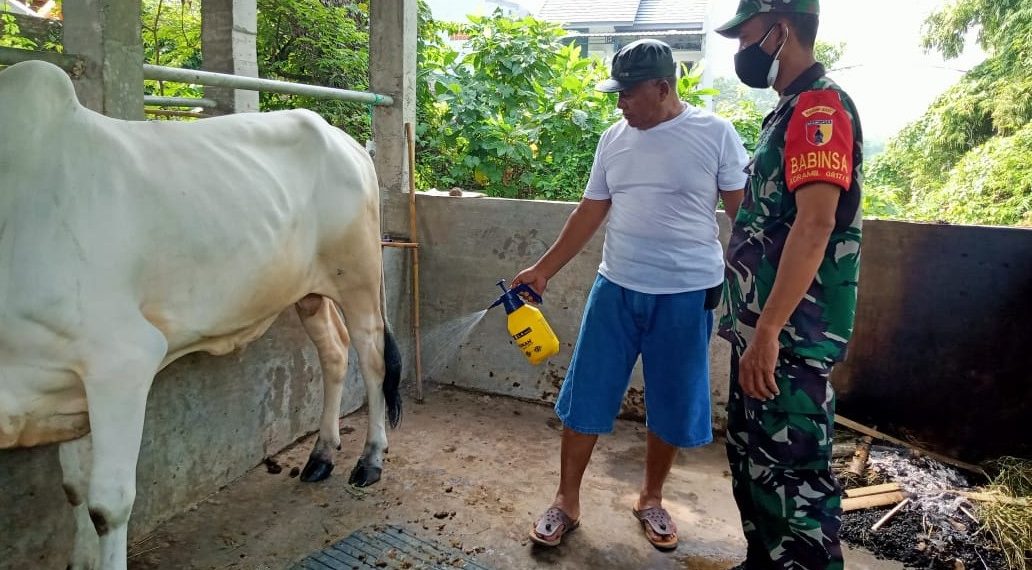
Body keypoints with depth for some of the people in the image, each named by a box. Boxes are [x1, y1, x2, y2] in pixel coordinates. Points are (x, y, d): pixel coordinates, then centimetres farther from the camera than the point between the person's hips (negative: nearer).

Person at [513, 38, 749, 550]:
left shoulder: (715, 133, -5)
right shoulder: (614, 138, 6)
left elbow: (744, 211, -2)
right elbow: (591, 211, 10)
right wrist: (544, 269, 8)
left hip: (686, 295, -3)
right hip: (615, 288, 3)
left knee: (670, 406, 10)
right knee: (585, 397, 6)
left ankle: (651, 500, 32)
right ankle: (566, 501, 22)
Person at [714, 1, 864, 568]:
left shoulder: (820, 105, -13)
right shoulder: (792, 110, 17)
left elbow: (815, 224, -24)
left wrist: (768, 331, -27)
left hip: (789, 337, -10)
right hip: (762, 328, 10)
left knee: (790, 475, -3)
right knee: (750, 458, 19)